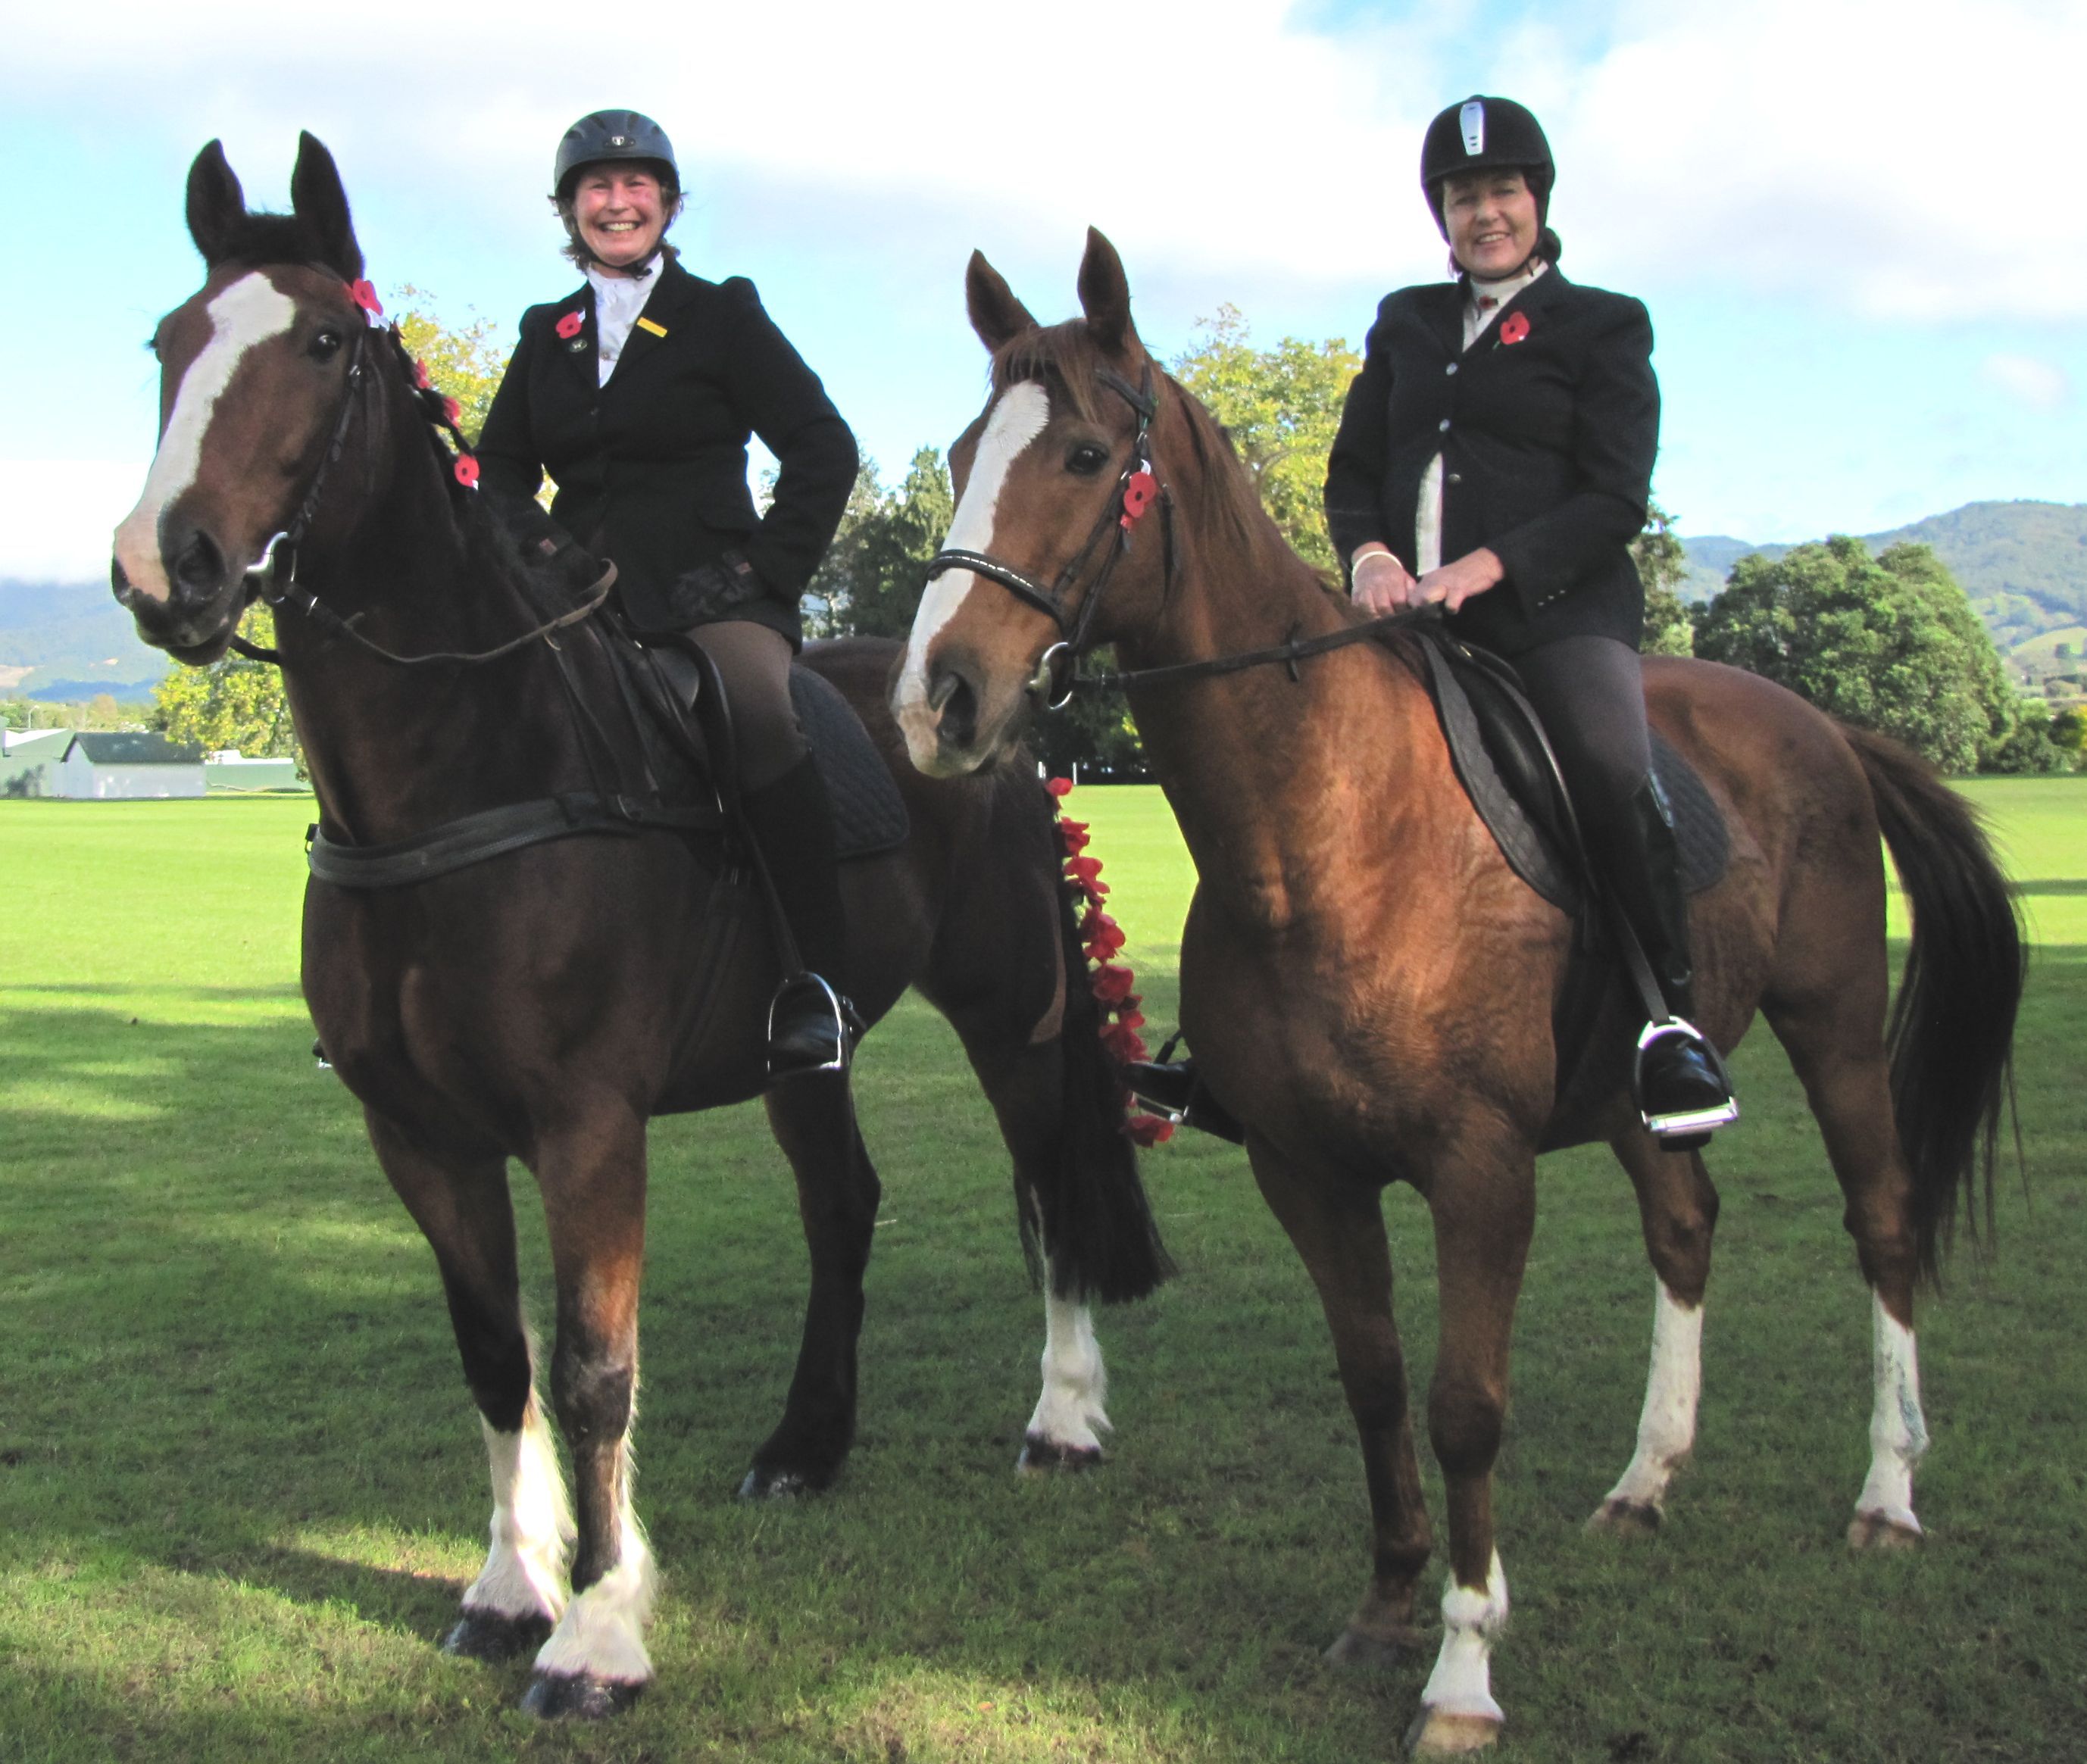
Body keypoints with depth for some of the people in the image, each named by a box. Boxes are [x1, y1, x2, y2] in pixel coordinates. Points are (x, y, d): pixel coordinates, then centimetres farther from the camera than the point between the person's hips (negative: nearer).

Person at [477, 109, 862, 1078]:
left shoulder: (723, 317, 6)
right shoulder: (545, 336, 19)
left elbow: (823, 451, 2)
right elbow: (500, 473, 22)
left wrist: (768, 570, -7)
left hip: (708, 592, -5)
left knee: (755, 710, -36)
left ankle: (823, 978, -33)